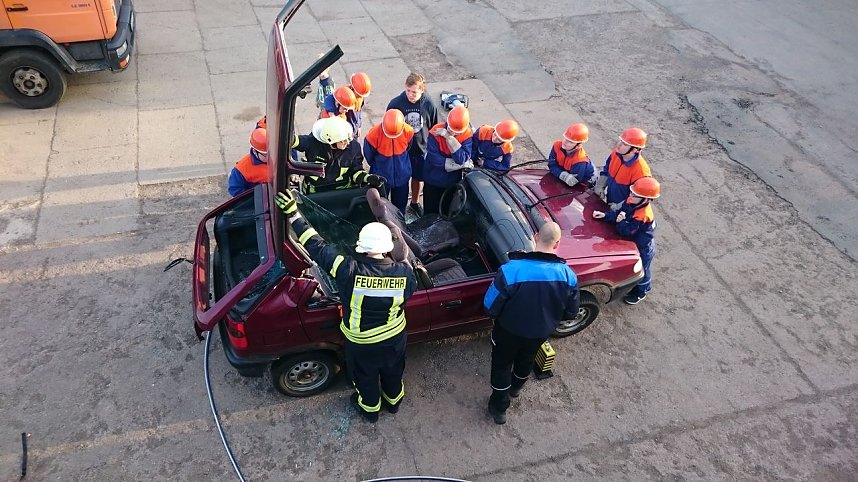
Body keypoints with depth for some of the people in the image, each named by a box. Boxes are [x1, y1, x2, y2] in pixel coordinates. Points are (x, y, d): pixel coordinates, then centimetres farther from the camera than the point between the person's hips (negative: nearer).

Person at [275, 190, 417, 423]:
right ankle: (393, 401, 61)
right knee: (393, 372, 32)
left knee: (365, 378, 29)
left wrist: (293, 214, -20)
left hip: (361, 343, -2)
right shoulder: (404, 272, -28)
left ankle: (370, 409, 56)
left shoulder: (349, 270, -36)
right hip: (395, 338, 2)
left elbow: (317, 247, -28)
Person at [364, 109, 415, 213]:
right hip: (381, 176, -2)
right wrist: (378, 167, 8)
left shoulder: (408, 131, -20)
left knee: (400, 205, 19)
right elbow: (369, 155, -8)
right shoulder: (374, 133, -27)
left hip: (401, 176, 2)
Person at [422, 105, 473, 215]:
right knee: (431, 212, 14)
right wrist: (459, 164, -22)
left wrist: (449, 137, -32)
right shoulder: (435, 132, -20)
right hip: (433, 181, -1)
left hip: (453, 182, 1)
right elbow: (434, 159, -26)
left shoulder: (467, 135, -15)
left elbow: (462, 159, -28)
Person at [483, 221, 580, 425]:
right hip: (541, 332, 3)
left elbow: (490, 307, -24)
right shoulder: (568, 275, -22)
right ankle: (516, 388, 61)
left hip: (509, 330, -3)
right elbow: (570, 313, -7)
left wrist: (495, 315, 0)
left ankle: (499, 408, 41)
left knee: (502, 365, 24)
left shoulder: (511, 270, -34)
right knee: (526, 360, 33)